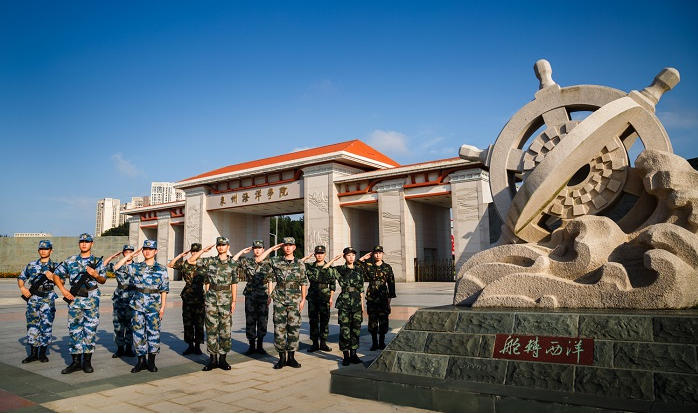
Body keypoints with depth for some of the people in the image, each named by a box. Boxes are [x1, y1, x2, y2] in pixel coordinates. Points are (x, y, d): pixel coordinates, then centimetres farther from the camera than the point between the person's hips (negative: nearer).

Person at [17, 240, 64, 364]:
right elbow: (21, 278, 16)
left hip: (48, 299, -2)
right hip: (33, 299, 2)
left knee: (46, 325, 0)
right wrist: (22, 288, -1)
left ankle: (43, 353, 9)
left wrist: (53, 277, -17)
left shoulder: (55, 266, 6)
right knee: (32, 325, 2)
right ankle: (33, 353, 10)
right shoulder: (31, 265, 12)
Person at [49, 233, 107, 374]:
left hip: (92, 299, -1)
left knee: (90, 330, 2)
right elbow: (57, 276, 11)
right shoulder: (70, 261, 7)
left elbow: (103, 280, 7)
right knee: (74, 329, 4)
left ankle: (87, 361, 11)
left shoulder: (97, 261, 5)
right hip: (74, 299, 1)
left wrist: (95, 275, -14)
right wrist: (64, 291, 0)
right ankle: (76, 361, 12)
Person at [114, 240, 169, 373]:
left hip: (154, 306, -1)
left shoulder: (161, 269, 3)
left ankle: (151, 361, 13)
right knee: (138, 333, 4)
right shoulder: (135, 267, 7)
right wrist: (129, 256, 2)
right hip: (137, 305, 2)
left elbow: (164, 290, 3)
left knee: (153, 333, 2)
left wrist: (162, 307, -3)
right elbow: (117, 267, 3)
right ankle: (141, 361, 16)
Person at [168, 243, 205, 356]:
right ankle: (190, 345, 18)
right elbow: (170, 265, 2)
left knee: (199, 323, 3)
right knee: (187, 322, 7)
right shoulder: (185, 264, 6)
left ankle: (197, 346, 13)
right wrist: (181, 255, -3)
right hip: (187, 297, 2)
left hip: (200, 298, -2)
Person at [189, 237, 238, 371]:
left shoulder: (232, 264, 4)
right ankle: (213, 359, 10)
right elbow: (191, 260, 4)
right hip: (211, 297, 1)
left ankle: (223, 358, 12)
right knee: (211, 328, 2)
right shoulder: (210, 261, 6)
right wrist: (204, 250, 2)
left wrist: (234, 301, 0)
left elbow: (234, 284, 4)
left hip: (226, 298, 0)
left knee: (226, 329, 2)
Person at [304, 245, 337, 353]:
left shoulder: (330, 268, 4)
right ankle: (315, 343, 12)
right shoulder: (309, 267, 5)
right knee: (313, 321, 4)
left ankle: (323, 343, 13)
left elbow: (333, 284, 5)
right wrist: (305, 258, -8)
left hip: (325, 298, 0)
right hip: (312, 297, 1)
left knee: (325, 321, 3)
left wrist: (331, 297, 0)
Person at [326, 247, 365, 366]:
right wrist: (334, 259, -6)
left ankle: (353, 354, 15)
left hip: (357, 302, 3)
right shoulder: (340, 269, 2)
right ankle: (346, 356, 7)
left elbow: (361, 289, 14)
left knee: (356, 328, 5)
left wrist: (362, 305, 12)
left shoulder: (359, 270, 11)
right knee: (345, 329, -3)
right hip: (344, 302, -3)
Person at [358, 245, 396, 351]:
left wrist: (390, 297, 2)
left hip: (383, 298, 0)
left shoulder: (387, 267, 5)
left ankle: (382, 342, 15)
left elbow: (391, 283, 7)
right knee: (372, 320, 4)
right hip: (371, 298, 0)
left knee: (383, 320, 3)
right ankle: (374, 343, 13)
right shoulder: (368, 266, 4)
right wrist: (363, 259, -4)